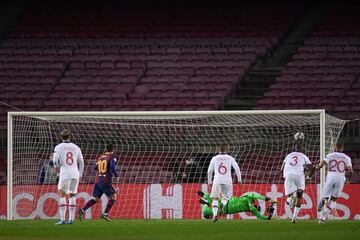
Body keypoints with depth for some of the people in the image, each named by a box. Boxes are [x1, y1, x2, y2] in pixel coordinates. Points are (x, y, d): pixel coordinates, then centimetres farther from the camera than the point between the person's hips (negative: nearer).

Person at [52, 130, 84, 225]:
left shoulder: (58, 147, 0)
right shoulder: (76, 147, 11)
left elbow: (55, 160, -9)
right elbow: (81, 162, 14)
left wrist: (56, 166, 14)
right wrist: (80, 175, 25)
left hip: (65, 173, -3)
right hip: (75, 173, 3)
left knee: (62, 195, 4)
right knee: (72, 196, 12)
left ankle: (62, 219, -5)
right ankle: (71, 218, 7)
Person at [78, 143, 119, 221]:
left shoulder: (100, 157, 14)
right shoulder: (112, 157, -4)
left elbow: (95, 168, 21)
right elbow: (112, 167, -18)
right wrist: (116, 175, -2)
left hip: (97, 181, 6)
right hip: (106, 182, -6)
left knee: (95, 199, 7)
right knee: (113, 197, 10)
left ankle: (82, 210, -12)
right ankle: (105, 214, 0)